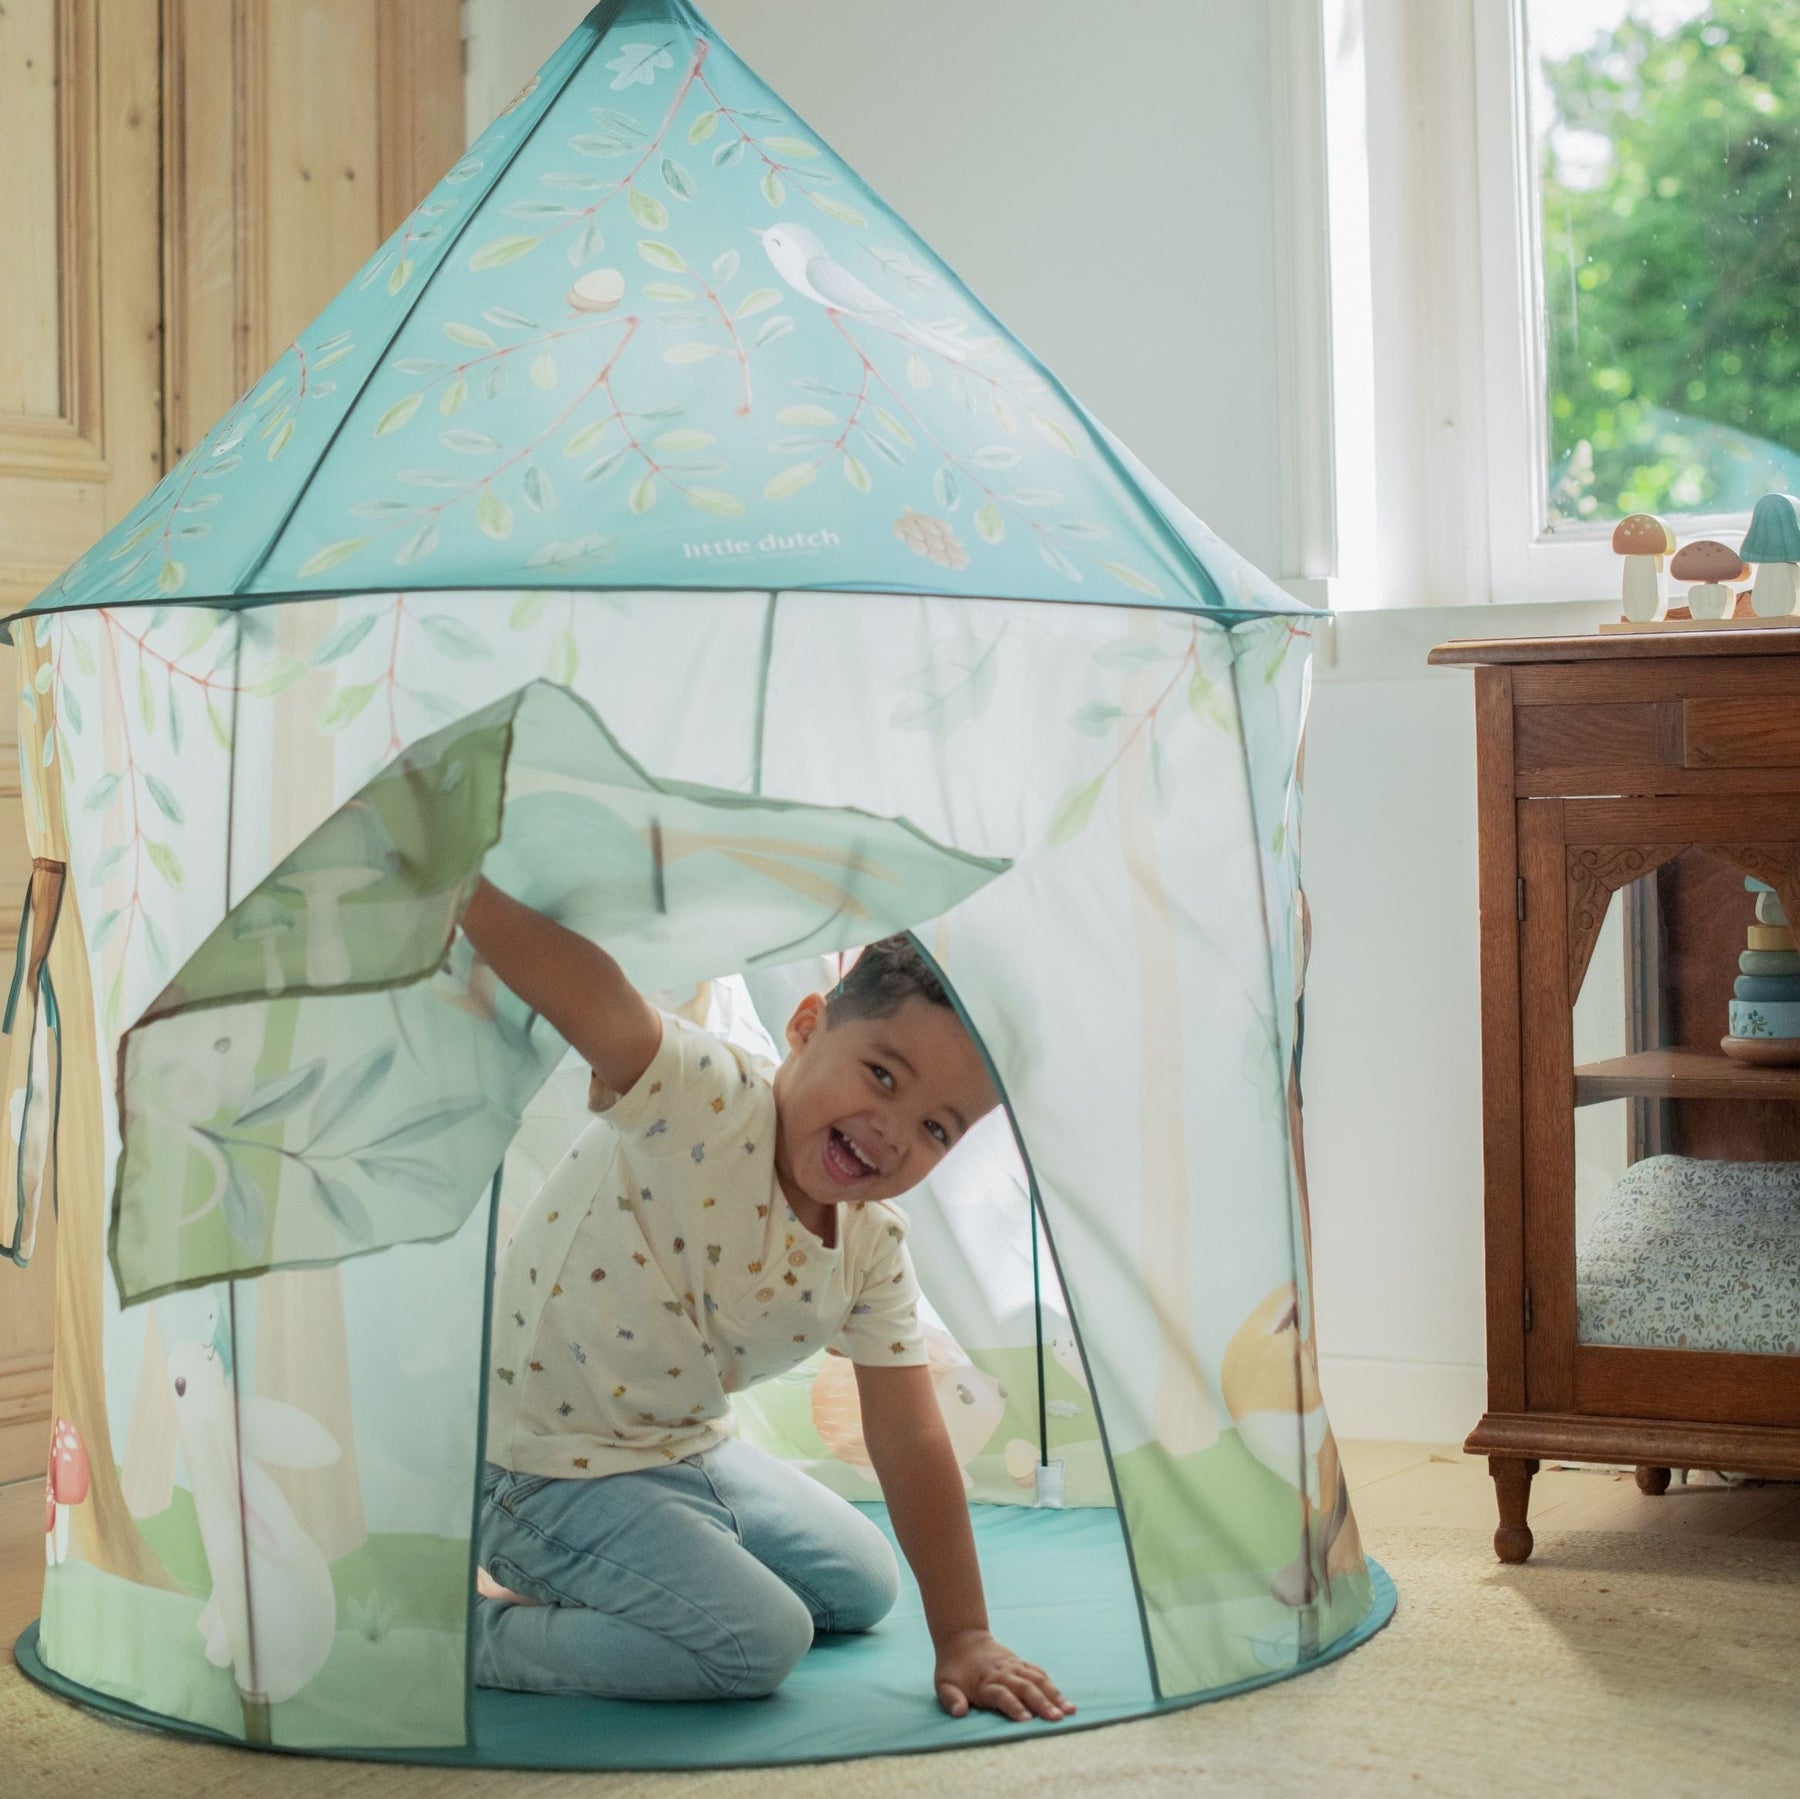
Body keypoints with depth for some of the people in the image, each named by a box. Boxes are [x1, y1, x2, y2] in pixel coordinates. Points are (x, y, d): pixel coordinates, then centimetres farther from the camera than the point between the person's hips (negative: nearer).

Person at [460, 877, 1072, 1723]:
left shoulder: (874, 1250, -7)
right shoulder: (700, 1099, -29)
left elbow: (911, 1445, -3)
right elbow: (576, 984, -46)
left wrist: (964, 1640, -5)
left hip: (687, 1450, 9)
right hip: (543, 1463, -8)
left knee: (862, 1589, 21)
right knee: (759, 1641, -20)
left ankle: (587, 1582, 25)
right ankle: (471, 1630, -4)